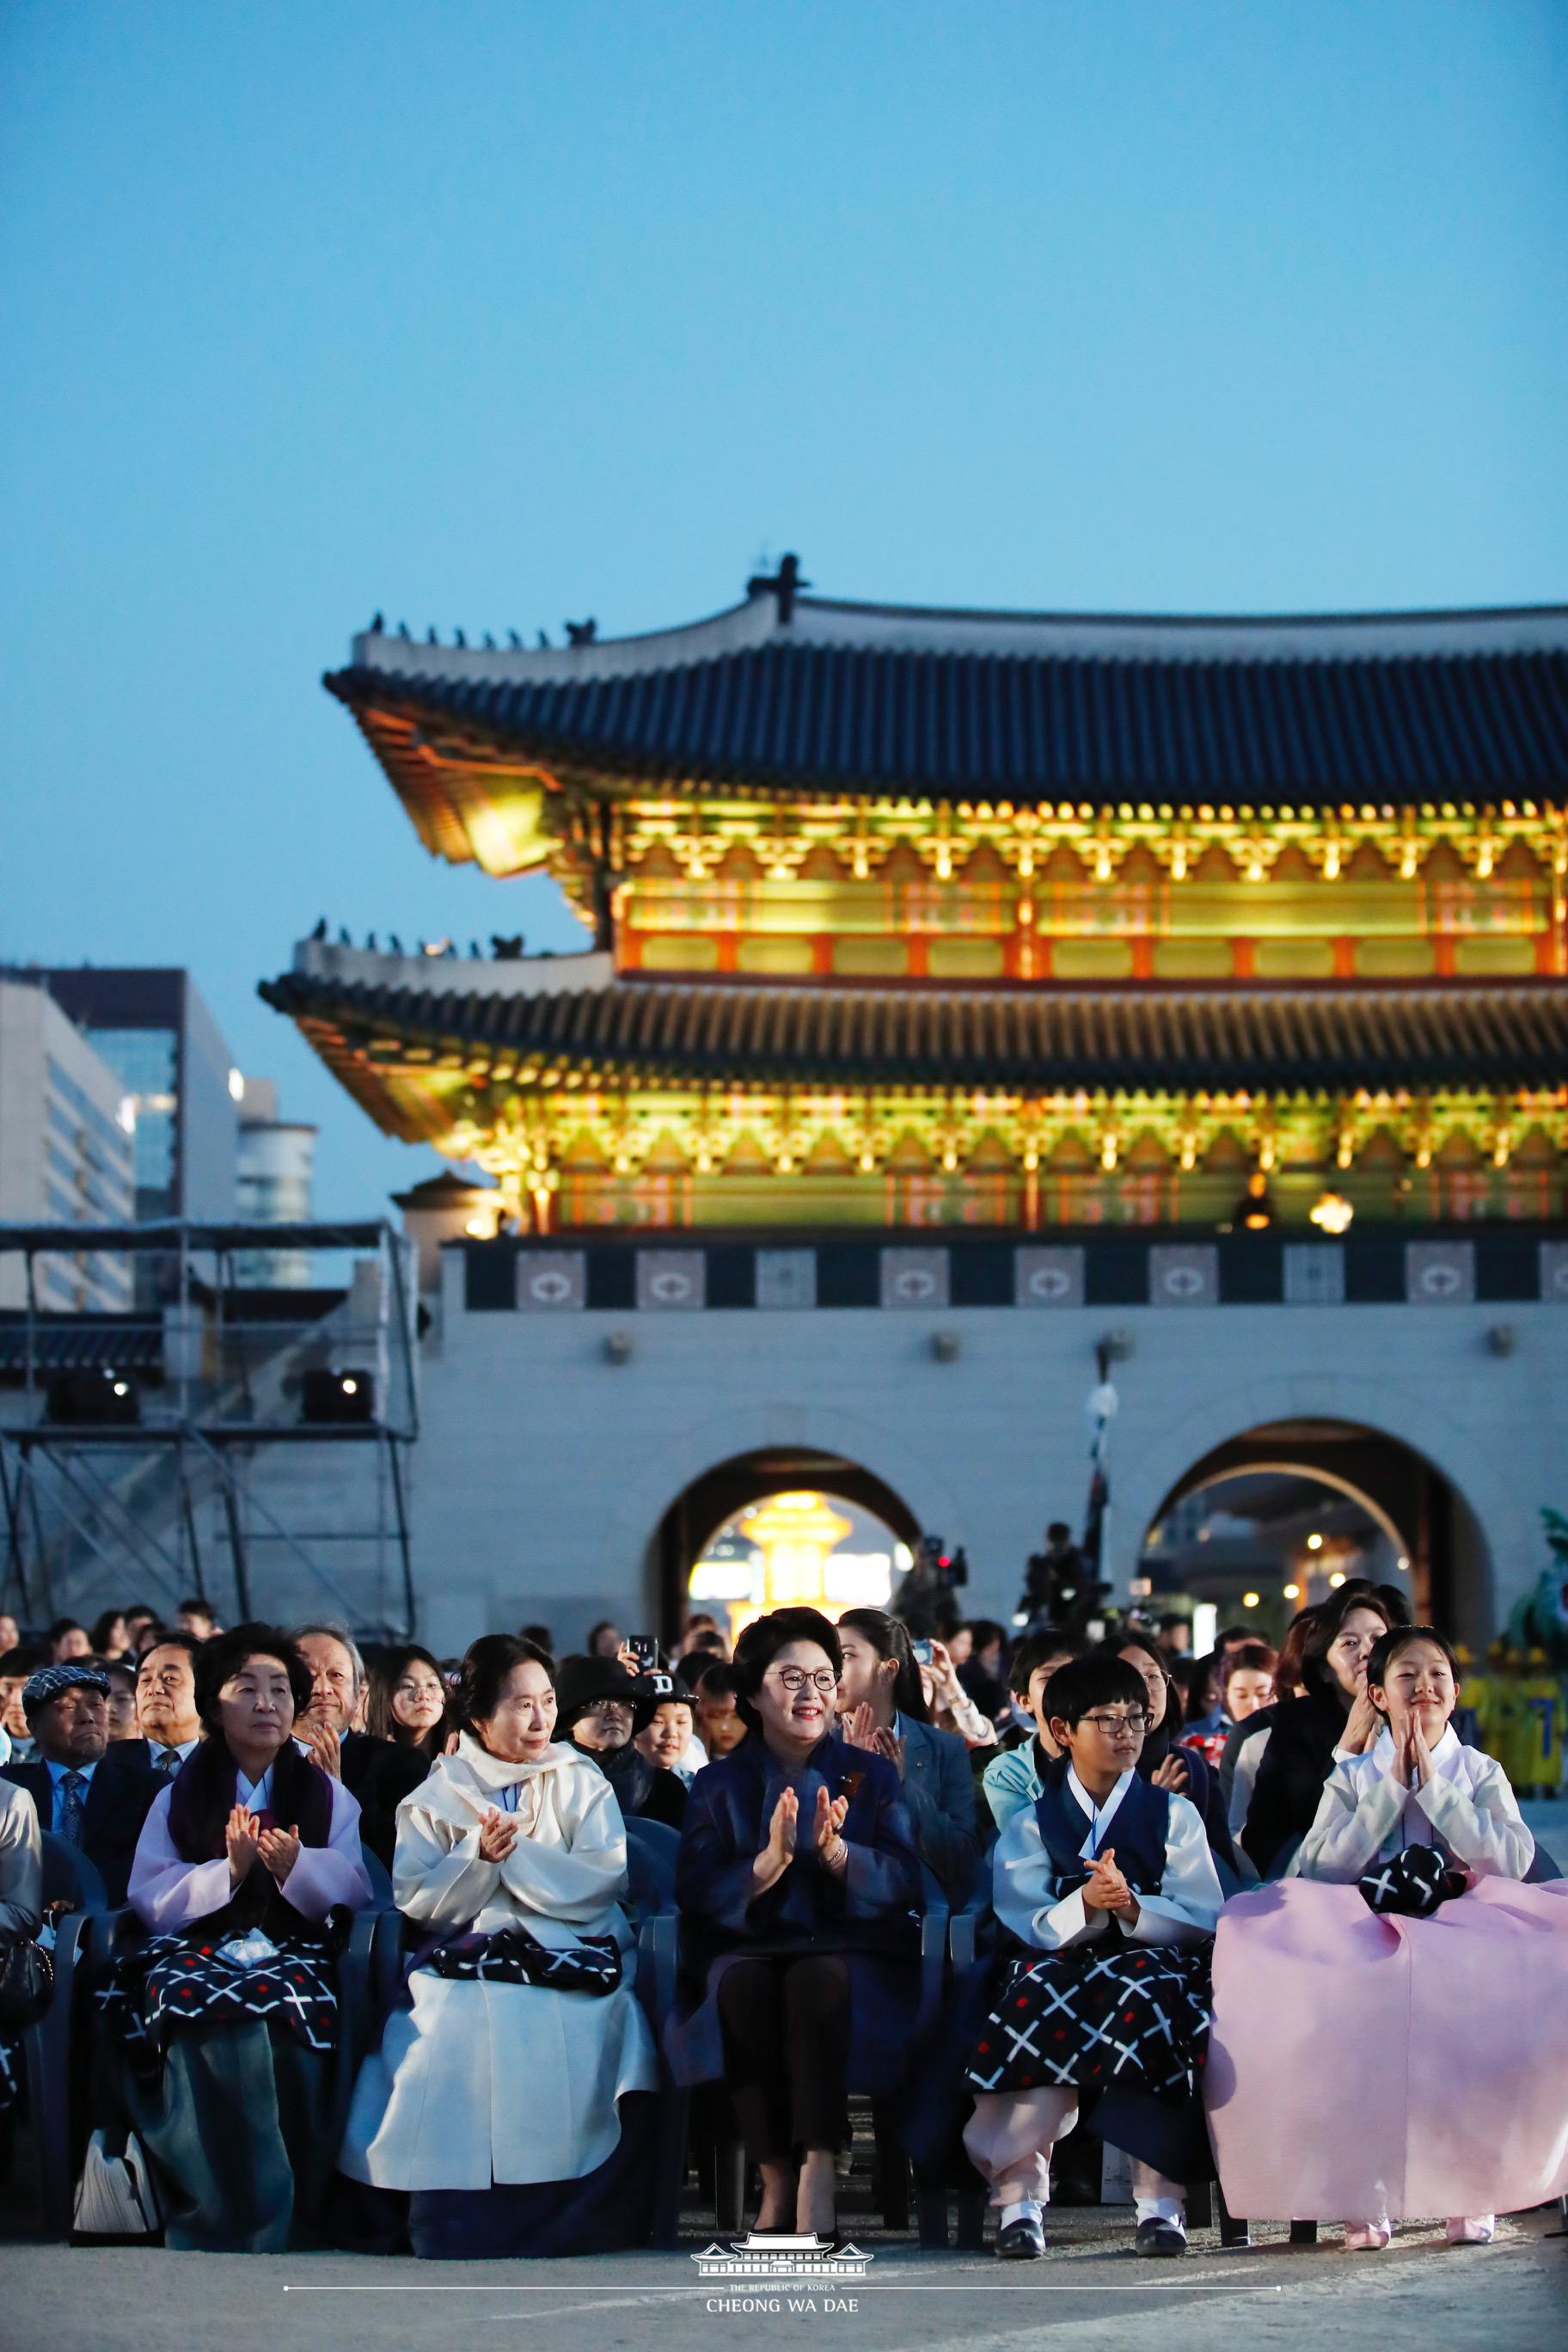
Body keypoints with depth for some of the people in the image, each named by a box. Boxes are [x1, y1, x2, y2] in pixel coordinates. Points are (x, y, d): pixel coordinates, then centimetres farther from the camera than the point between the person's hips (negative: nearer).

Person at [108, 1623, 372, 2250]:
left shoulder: (328, 1795, 16)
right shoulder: (177, 1797, 13)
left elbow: (356, 1892, 5)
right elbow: (150, 1902, 3)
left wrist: (296, 1867, -14)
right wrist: (229, 1869, -11)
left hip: (294, 1954, 0)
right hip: (197, 1954, 0)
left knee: (286, 2022, -34)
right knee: (206, 2019, -35)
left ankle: (286, 2219, -22)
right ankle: (220, 2221, -26)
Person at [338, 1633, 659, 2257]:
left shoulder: (583, 1784, 14)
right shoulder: (437, 1795, 13)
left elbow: (606, 1883, -1)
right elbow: (415, 1900, 2)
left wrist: (516, 1852, -8)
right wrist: (479, 1857, -13)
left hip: (572, 1951, 0)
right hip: (467, 1961, 0)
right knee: (458, 2028, -33)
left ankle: (577, 2227, -22)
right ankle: (461, 2234, -25)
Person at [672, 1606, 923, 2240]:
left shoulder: (872, 1776, 15)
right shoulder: (719, 1783, 14)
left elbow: (903, 1883, 1)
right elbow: (695, 1893, -1)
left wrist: (836, 1851, -17)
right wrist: (770, 1860, -17)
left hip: (850, 1953, -1)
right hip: (749, 1949, 1)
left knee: (817, 1979, -36)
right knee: (742, 1986, -35)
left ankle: (817, 2171, -37)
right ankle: (775, 2180, -27)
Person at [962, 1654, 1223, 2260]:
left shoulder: (1174, 1815, 14)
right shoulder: (1030, 1825, 14)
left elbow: (1203, 1919, 1)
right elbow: (1027, 1927, -1)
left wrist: (1132, 1908, -18)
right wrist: (1083, 1908, -21)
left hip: (1153, 1963, 0)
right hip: (1062, 1971, 0)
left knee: (1148, 1992, -36)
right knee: (1042, 1986, -35)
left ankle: (1158, 2196, -34)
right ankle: (1020, 2186, -35)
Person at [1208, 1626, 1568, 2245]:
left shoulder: (1481, 1772, 12)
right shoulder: (1352, 1776, 12)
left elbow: (1512, 1860, -6)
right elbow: (1326, 1870, -3)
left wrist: (1431, 1784, -5)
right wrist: (1392, 1788, -4)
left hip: (1465, 1932, 0)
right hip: (1366, 1939, 0)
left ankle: (1474, 2179, -17)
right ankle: (1366, 2188, -20)